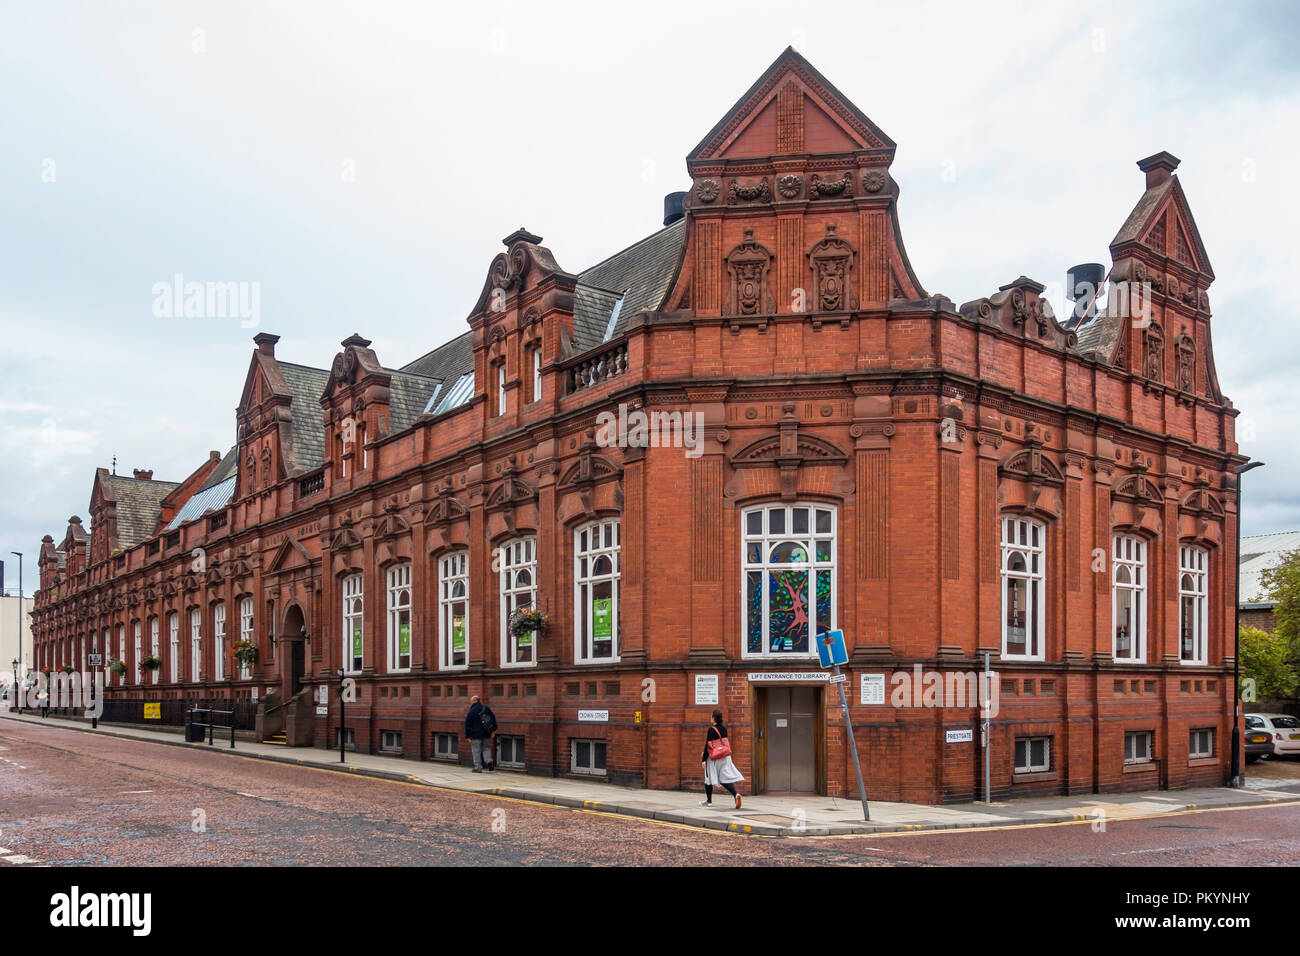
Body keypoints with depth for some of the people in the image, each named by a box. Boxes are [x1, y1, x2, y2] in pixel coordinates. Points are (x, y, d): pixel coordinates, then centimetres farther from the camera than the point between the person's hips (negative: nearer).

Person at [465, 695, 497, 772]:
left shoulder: (471, 712, -8)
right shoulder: (486, 708, 4)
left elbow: (467, 725, -5)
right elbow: (493, 719, 7)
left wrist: (468, 736, 3)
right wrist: (493, 730, 11)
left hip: (476, 735, -4)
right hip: (486, 735, 4)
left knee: (476, 751, 3)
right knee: (486, 748, 18)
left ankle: (478, 768, 3)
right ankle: (489, 761, -3)